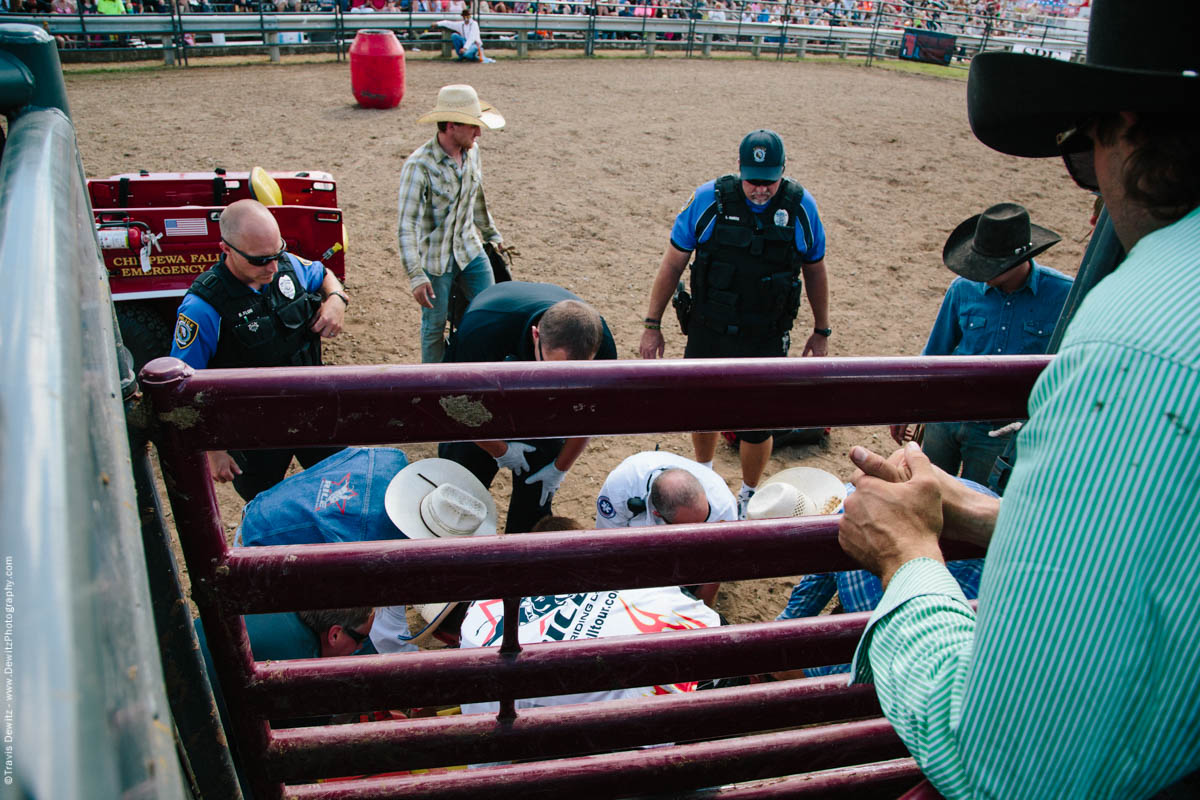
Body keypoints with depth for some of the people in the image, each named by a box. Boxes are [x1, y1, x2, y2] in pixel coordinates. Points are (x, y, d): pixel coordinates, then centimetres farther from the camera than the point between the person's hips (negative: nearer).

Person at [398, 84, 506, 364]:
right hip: (435, 258, -6)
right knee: (435, 325, 8)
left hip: (470, 249, 6)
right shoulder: (419, 166, -24)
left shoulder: (472, 152, -2)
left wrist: (492, 235, 26)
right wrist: (416, 276, -29)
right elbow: (406, 226, -24)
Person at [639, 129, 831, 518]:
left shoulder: (801, 207, -6)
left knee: (757, 425, 6)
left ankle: (748, 496, 33)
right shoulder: (708, 200, -10)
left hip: (766, 341, -1)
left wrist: (821, 331, 15)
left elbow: (815, 271, 8)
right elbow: (672, 263, -2)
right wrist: (652, 325, 0)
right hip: (708, 335, 1)